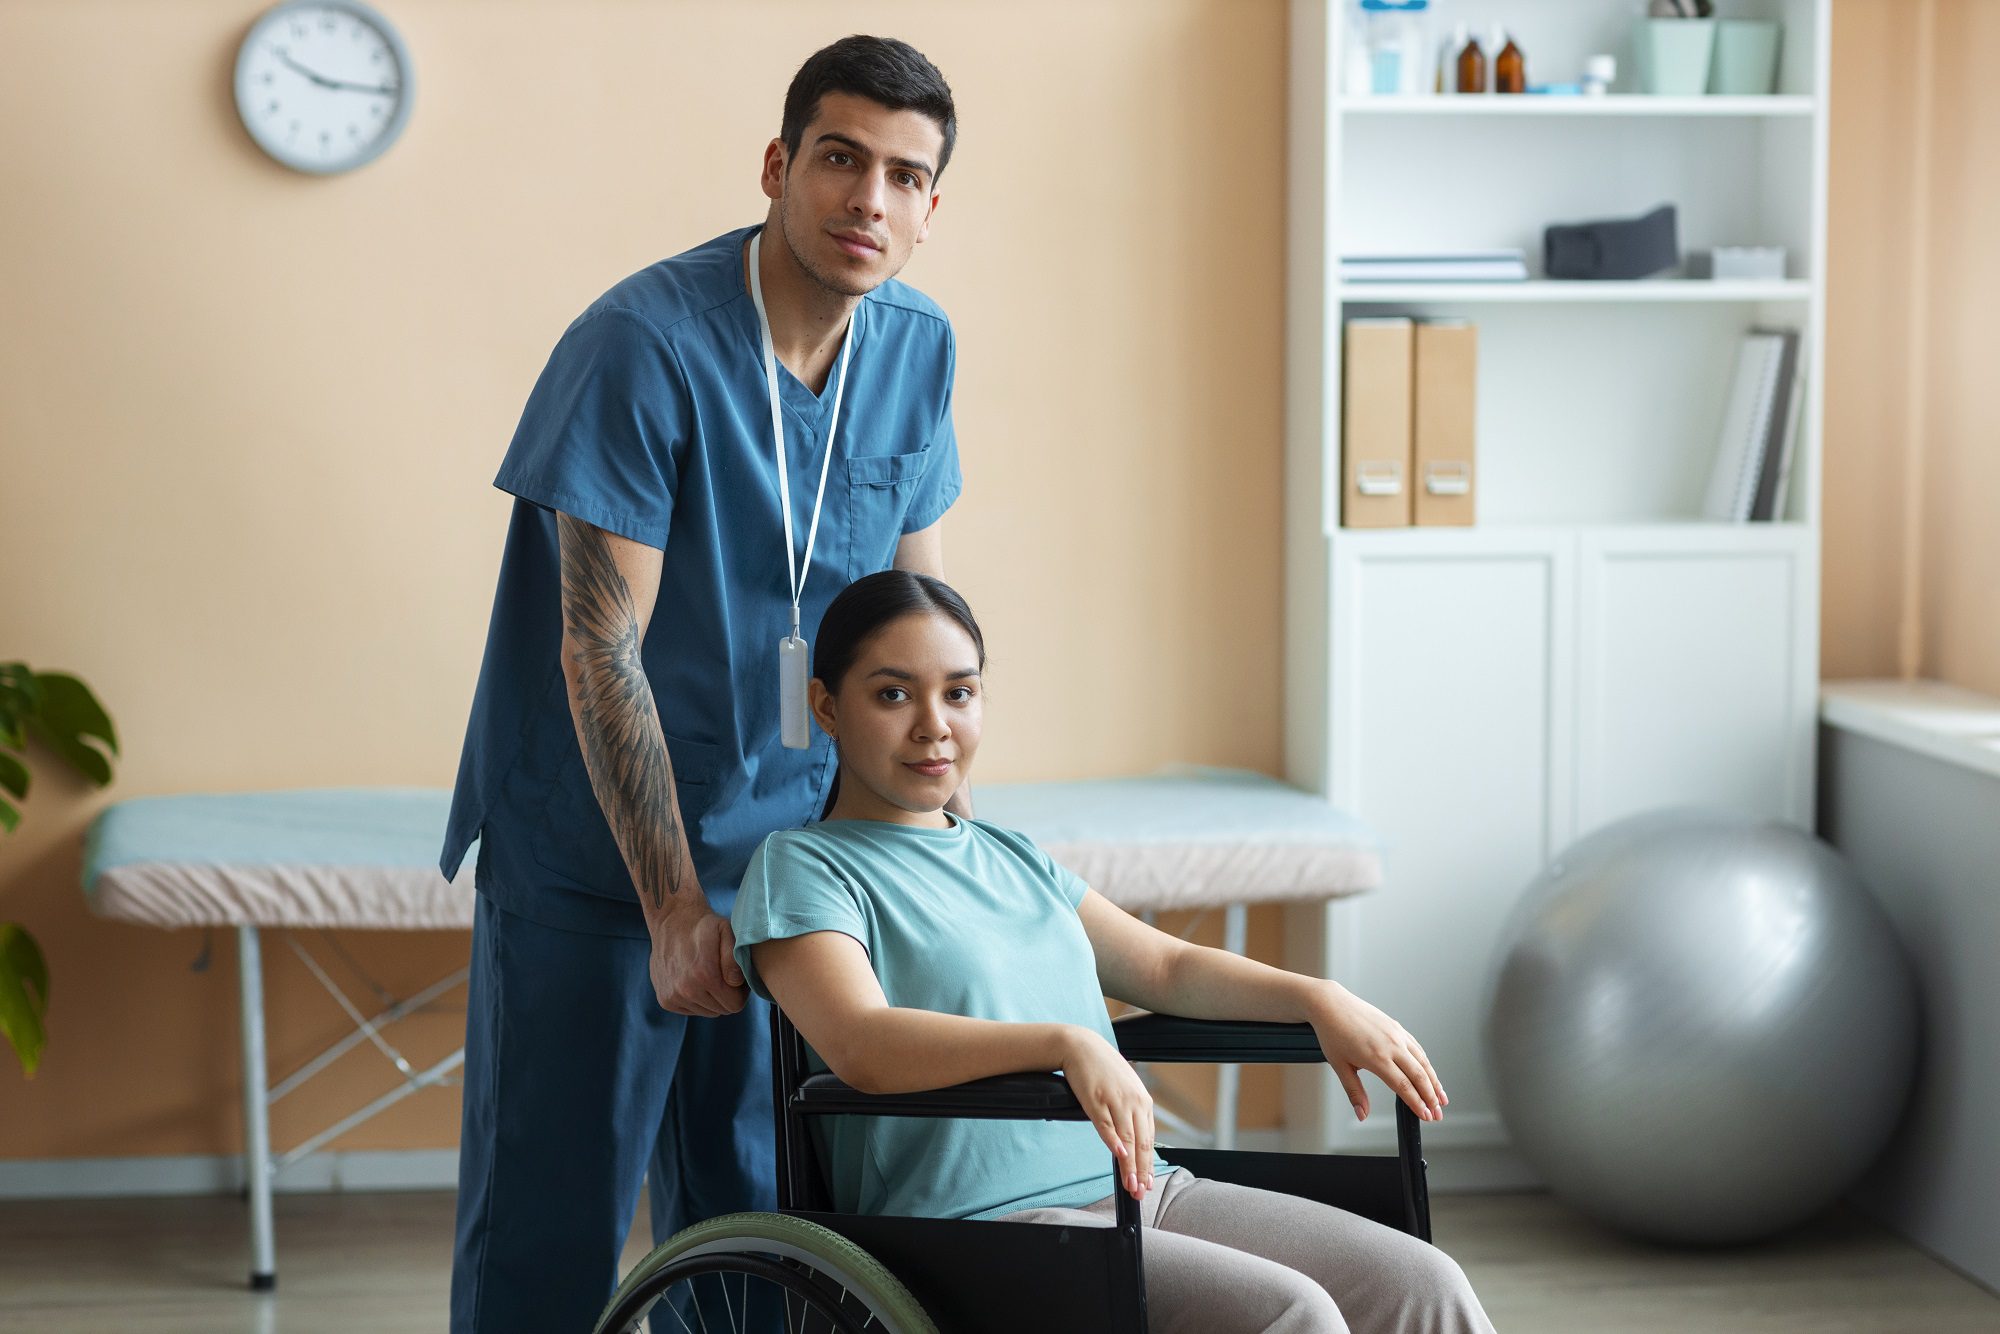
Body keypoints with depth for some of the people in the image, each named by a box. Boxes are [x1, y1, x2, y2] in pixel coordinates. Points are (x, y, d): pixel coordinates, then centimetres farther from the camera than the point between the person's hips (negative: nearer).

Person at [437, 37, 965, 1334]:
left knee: (747, 1216, 12)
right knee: (550, 1225, 0)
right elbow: (601, 653, -19)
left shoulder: (917, 349, 0)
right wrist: (674, 908, -18)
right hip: (593, 853, -5)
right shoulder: (643, 344, -19)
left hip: (781, 840, 6)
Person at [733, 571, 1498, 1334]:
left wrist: (1319, 999, 7)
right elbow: (862, 1046, -19)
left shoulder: (1014, 861, 22)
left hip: (1143, 1188, 7)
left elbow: (1168, 968, 26)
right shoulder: (800, 867, -1)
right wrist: (1066, 1043, -32)